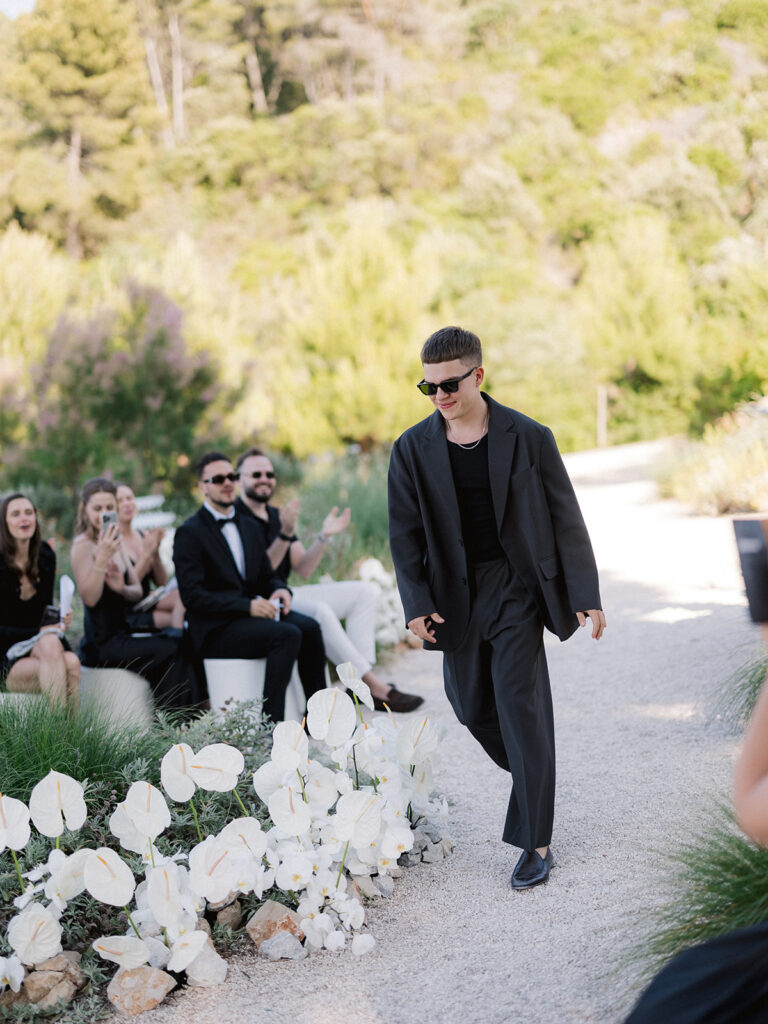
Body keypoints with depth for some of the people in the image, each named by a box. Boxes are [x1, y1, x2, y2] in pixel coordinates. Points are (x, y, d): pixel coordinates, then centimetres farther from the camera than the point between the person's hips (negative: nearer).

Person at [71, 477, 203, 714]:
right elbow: (89, 598, -19)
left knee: (182, 644, -11)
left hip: (122, 634, 7)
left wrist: (122, 589, -10)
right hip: (101, 643, -7)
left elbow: (137, 592, 12)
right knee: (172, 650, -20)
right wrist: (102, 558, -29)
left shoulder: (116, 542, 14)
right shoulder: (83, 545, -10)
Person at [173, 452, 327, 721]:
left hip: (252, 612, 7)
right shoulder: (189, 533, -6)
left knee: (309, 627, -20)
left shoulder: (249, 526, 18)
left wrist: (279, 589, -3)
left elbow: (266, 575, 23)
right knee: (288, 635, -29)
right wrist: (247, 606, -21)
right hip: (215, 629, -7)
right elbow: (192, 597, -14)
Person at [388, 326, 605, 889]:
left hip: (516, 588, -3)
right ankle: (532, 773, 42)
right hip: (456, 595, 4)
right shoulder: (413, 449, -1)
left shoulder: (529, 437, -7)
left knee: (521, 706, -8)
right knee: (471, 705, 12)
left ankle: (535, 841, 0)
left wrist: (585, 595, -5)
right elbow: (405, 531, 2)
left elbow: (565, 518, -3)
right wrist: (417, 603, -7)